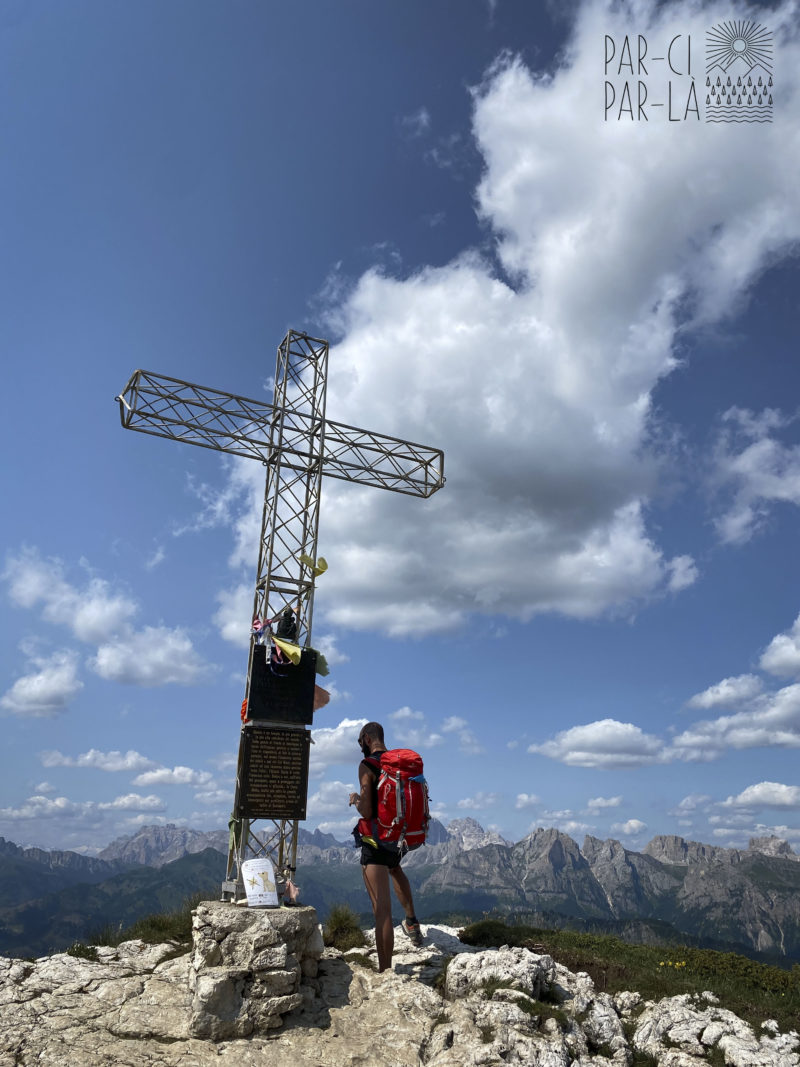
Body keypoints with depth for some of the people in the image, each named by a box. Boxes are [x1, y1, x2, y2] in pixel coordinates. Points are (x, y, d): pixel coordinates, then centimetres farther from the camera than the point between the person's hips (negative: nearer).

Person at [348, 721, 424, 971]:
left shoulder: (367, 766, -16)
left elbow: (366, 812, -23)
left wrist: (355, 799, -1)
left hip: (375, 840, -7)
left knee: (382, 909, -3)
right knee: (394, 868, 39)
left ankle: (385, 971, -1)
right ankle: (411, 922, 38)